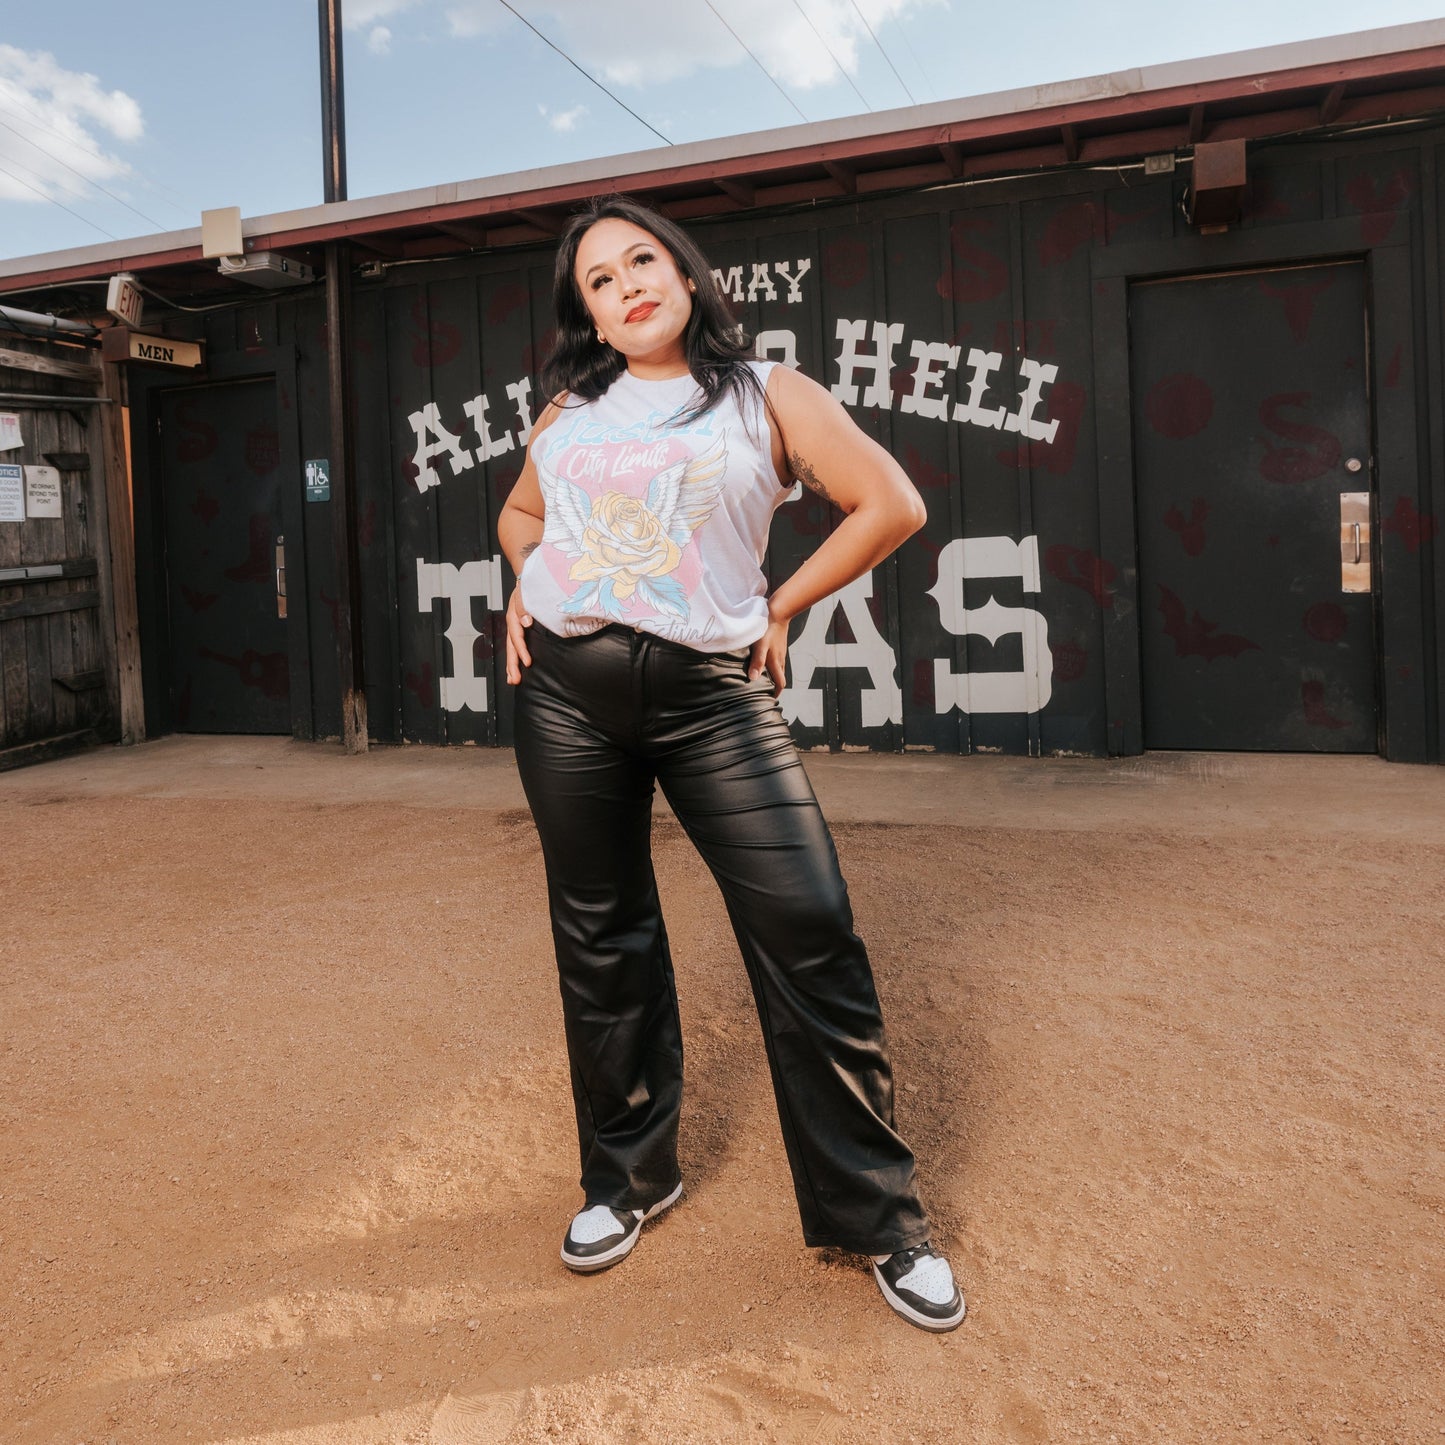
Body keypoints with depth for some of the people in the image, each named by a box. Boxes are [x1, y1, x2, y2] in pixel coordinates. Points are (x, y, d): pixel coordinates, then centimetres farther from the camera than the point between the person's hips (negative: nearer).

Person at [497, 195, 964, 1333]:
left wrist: (780, 609, 1)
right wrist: (526, 592, 11)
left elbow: (892, 505, 3)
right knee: (601, 942, 9)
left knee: (810, 935, -10)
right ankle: (628, 1176, 29)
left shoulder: (765, 394, 5)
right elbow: (520, 513, 31)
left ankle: (876, 1216, 6)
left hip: (712, 692, -3)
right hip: (567, 688, 4)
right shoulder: (569, 410, 15)